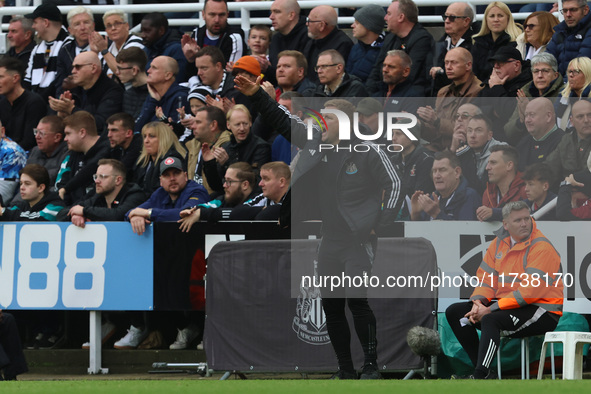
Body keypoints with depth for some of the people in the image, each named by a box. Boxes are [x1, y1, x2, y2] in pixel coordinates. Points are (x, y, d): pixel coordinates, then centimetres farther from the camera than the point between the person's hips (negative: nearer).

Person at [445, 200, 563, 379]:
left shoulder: (542, 247, -15)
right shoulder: (499, 243, 10)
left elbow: (529, 291, -22)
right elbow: (486, 277, 12)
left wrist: (491, 309, -23)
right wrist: (478, 302, -10)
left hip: (542, 313, -9)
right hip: (507, 305, 9)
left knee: (490, 320, -34)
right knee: (454, 312, 1)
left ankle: (480, 378, -39)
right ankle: (484, 371, -7)